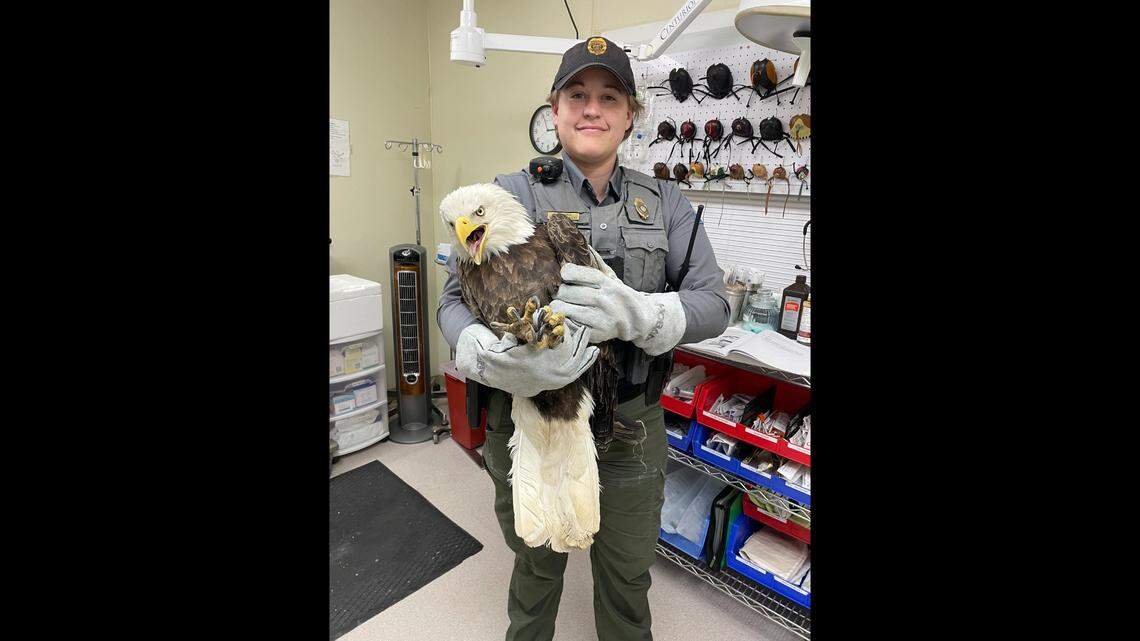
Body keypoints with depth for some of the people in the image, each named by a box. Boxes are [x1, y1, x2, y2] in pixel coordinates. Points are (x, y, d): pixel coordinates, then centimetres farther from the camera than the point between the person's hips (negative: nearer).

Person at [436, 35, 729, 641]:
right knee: (536, 564, 24)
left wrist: (641, 314, -27)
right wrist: (489, 356, -31)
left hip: (630, 432, 2)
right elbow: (455, 299, -8)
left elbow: (713, 301, -5)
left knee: (627, 577, 22)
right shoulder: (512, 195, -5)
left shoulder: (664, 203, 1)